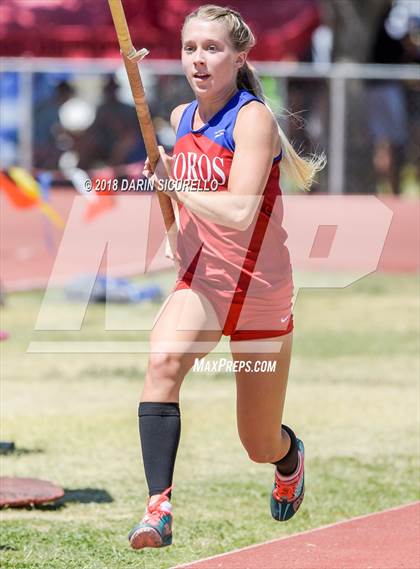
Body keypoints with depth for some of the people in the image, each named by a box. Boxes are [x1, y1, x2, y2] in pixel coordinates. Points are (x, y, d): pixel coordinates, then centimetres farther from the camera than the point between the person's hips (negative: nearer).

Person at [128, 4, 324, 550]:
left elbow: (239, 213, -30)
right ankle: (158, 507, -37)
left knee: (262, 445, 9)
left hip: (261, 290, -4)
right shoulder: (180, 119, 3)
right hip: (201, 281, 4)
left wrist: (171, 185, -24)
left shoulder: (252, 119, -17)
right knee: (163, 362, -32)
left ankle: (291, 455, 48)